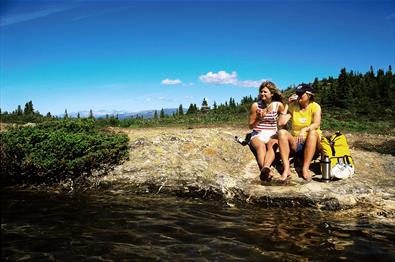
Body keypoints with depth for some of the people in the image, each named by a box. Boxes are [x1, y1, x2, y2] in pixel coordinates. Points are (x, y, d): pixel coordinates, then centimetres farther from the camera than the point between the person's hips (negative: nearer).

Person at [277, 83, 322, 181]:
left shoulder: (315, 107, -3)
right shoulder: (293, 106, 5)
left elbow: (316, 124, -21)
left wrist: (304, 129, -41)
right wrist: (287, 104, -5)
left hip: (311, 143, -2)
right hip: (295, 143, 2)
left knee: (313, 132, -33)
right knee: (282, 132, -24)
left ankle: (305, 169, -35)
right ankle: (286, 169, -35)